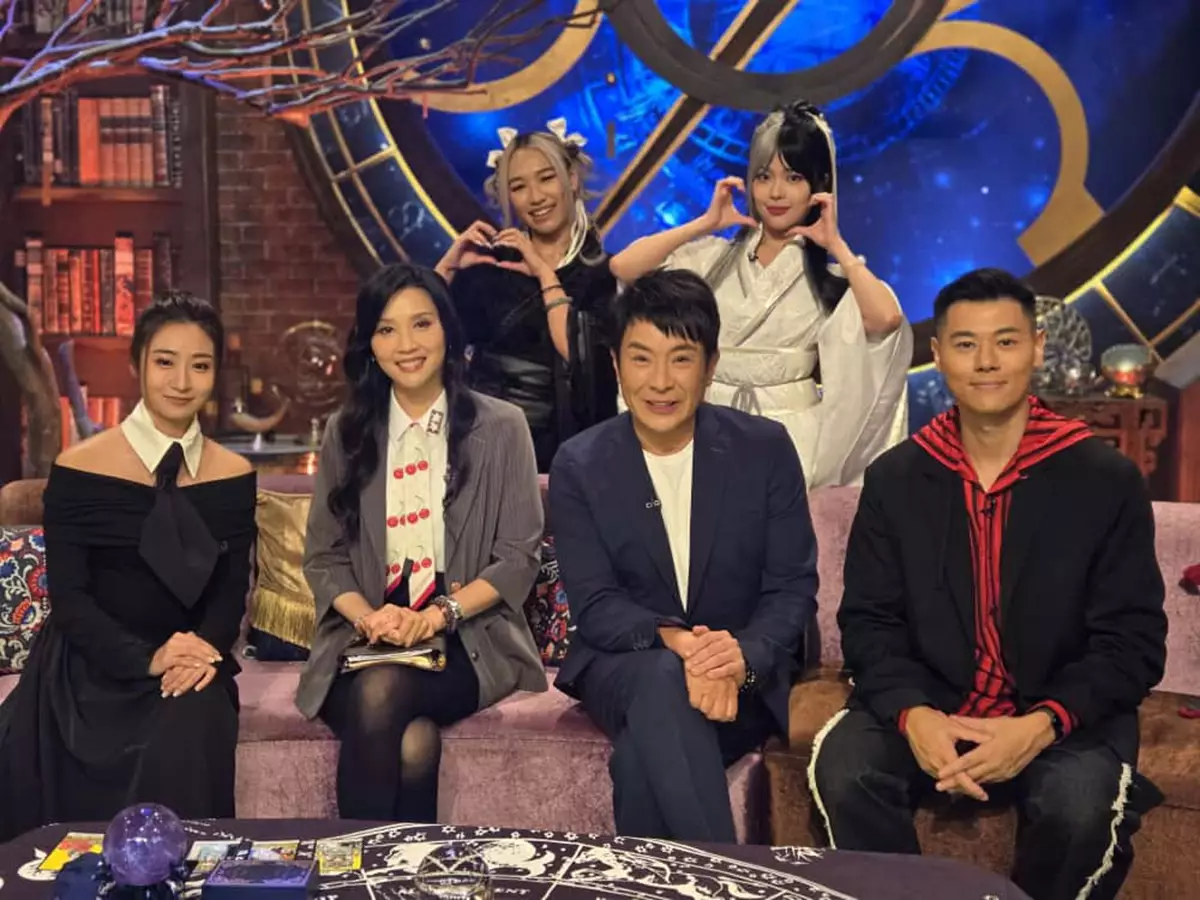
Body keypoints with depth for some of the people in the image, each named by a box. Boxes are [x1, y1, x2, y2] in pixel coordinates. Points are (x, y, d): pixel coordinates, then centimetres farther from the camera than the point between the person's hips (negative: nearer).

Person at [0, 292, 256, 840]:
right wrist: (146, 658, -22)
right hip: (89, 667, -2)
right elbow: (68, 595, -8)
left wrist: (207, 649, -17)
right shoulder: (79, 469, -6)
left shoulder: (233, 476, 5)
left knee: (190, 735, -29)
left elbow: (233, 588, 5)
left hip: (187, 669, 3)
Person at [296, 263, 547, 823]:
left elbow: (518, 557, 0)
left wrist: (439, 615, -15)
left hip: (469, 641, -1)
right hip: (365, 640, 2)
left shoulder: (500, 428, 5)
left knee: (382, 691, -34)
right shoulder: (346, 434, 13)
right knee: (412, 744, -32)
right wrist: (368, 617, -11)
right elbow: (323, 556, 10)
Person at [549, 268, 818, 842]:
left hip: (743, 674, -1)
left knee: (644, 754, -34)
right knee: (664, 678, -37)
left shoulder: (765, 449, -1)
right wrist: (673, 641, -29)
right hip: (624, 666, 1)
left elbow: (794, 586, -2)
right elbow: (593, 606, -6)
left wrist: (744, 656, -25)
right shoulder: (578, 466, -1)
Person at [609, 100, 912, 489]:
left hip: (790, 432, -2)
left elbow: (886, 318, -19)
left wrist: (836, 245, -8)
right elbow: (622, 267, -2)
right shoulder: (716, 257, 9)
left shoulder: (830, 275, 3)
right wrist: (705, 224, 0)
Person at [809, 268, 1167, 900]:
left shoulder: (1106, 480, -1)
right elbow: (869, 622, 4)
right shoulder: (895, 478, 7)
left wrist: (1043, 725, -21)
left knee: (1082, 805, -32)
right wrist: (914, 715, -18)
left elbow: (1133, 641, -3)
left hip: (1062, 720, -1)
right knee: (843, 770, -27)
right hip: (927, 709, 2)